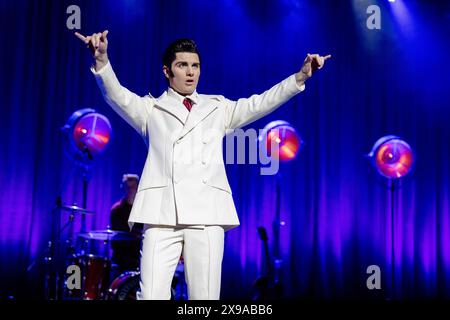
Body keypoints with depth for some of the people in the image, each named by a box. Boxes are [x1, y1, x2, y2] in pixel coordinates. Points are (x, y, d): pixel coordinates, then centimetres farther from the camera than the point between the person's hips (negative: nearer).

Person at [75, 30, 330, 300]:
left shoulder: (218, 108, 23)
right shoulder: (151, 109, 18)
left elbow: (260, 103, 13)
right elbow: (117, 95, 2)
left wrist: (301, 76, 0)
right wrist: (102, 60, -17)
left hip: (207, 214, 1)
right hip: (162, 213, -1)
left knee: (206, 296, -3)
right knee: (152, 295, -10)